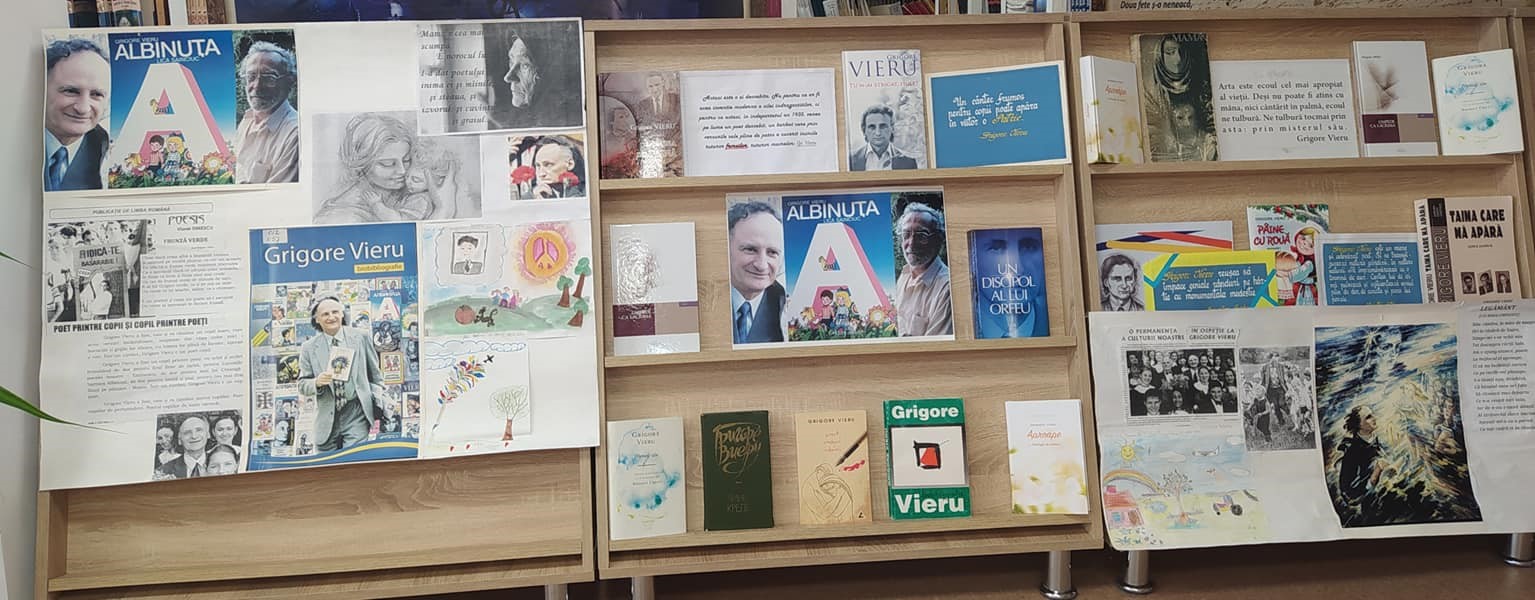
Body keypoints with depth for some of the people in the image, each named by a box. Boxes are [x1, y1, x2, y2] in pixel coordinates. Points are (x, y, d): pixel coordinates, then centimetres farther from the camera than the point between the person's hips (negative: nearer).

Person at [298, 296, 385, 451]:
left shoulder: (361, 338, 5)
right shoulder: (309, 348, 5)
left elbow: (375, 374, 13)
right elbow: (302, 385, 8)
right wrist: (317, 382, -14)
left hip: (356, 415, -1)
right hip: (327, 418, 1)